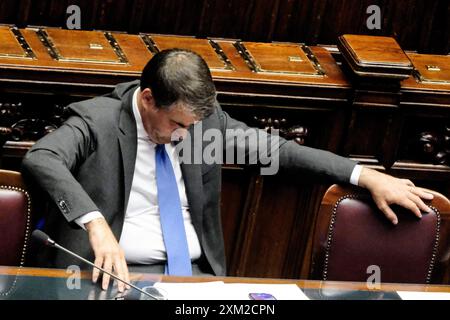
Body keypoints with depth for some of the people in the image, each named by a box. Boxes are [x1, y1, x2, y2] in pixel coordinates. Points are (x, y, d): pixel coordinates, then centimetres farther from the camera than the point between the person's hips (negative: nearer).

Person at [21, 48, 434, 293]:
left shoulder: (206, 119, 9)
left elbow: (276, 149, 15)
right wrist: (95, 222, -38)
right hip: (120, 275, -5)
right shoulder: (97, 120, -5)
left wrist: (366, 177, 7)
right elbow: (40, 159, -22)